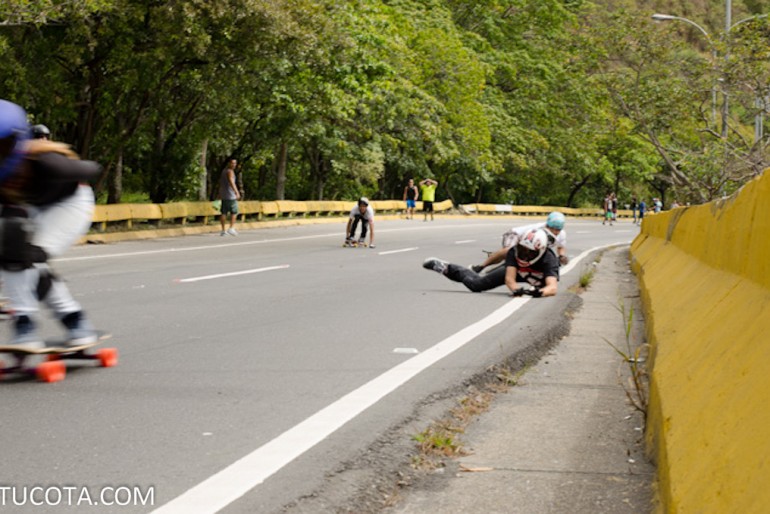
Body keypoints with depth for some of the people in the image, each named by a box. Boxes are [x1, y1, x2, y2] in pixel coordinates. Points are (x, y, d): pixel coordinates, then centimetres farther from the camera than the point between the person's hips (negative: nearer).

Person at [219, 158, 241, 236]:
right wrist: (237, 192, -35)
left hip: (223, 195, 8)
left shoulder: (223, 171, 18)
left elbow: (220, 183, 25)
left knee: (223, 213, 5)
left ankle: (223, 230, 4)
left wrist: (220, 194, 33)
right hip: (230, 196, -8)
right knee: (234, 212, -1)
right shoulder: (230, 171, -10)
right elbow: (231, 182, -26)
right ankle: (231, 228, -6)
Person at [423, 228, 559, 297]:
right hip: (515, 271, 0)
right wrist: (516, 289, -67)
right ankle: (446, 268, 23)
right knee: (476, 284, 2)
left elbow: (553, 287, -58)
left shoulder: (549, 260, -44)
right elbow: (509, 279, -43)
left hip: (535, 282, 0)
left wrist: (539, 292, -80)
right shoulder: (514, 252, -39)